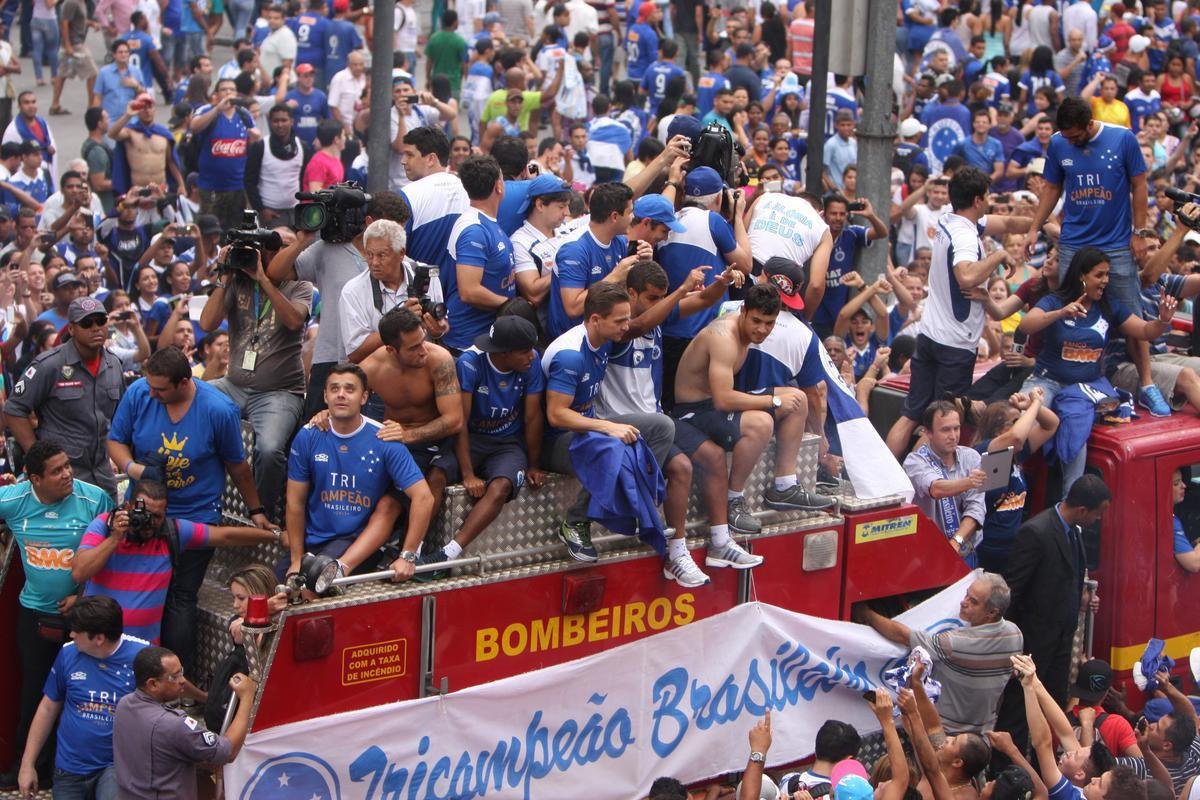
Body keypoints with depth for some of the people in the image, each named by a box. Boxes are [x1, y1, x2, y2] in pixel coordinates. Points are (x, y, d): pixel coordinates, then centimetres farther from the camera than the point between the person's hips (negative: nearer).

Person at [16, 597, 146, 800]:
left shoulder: (141, 656, -14)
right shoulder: (68, 653, -3)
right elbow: (47, 709, 8)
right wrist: (27, 764, 9)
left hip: (116, 766, -4)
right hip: (70, 768, 4)